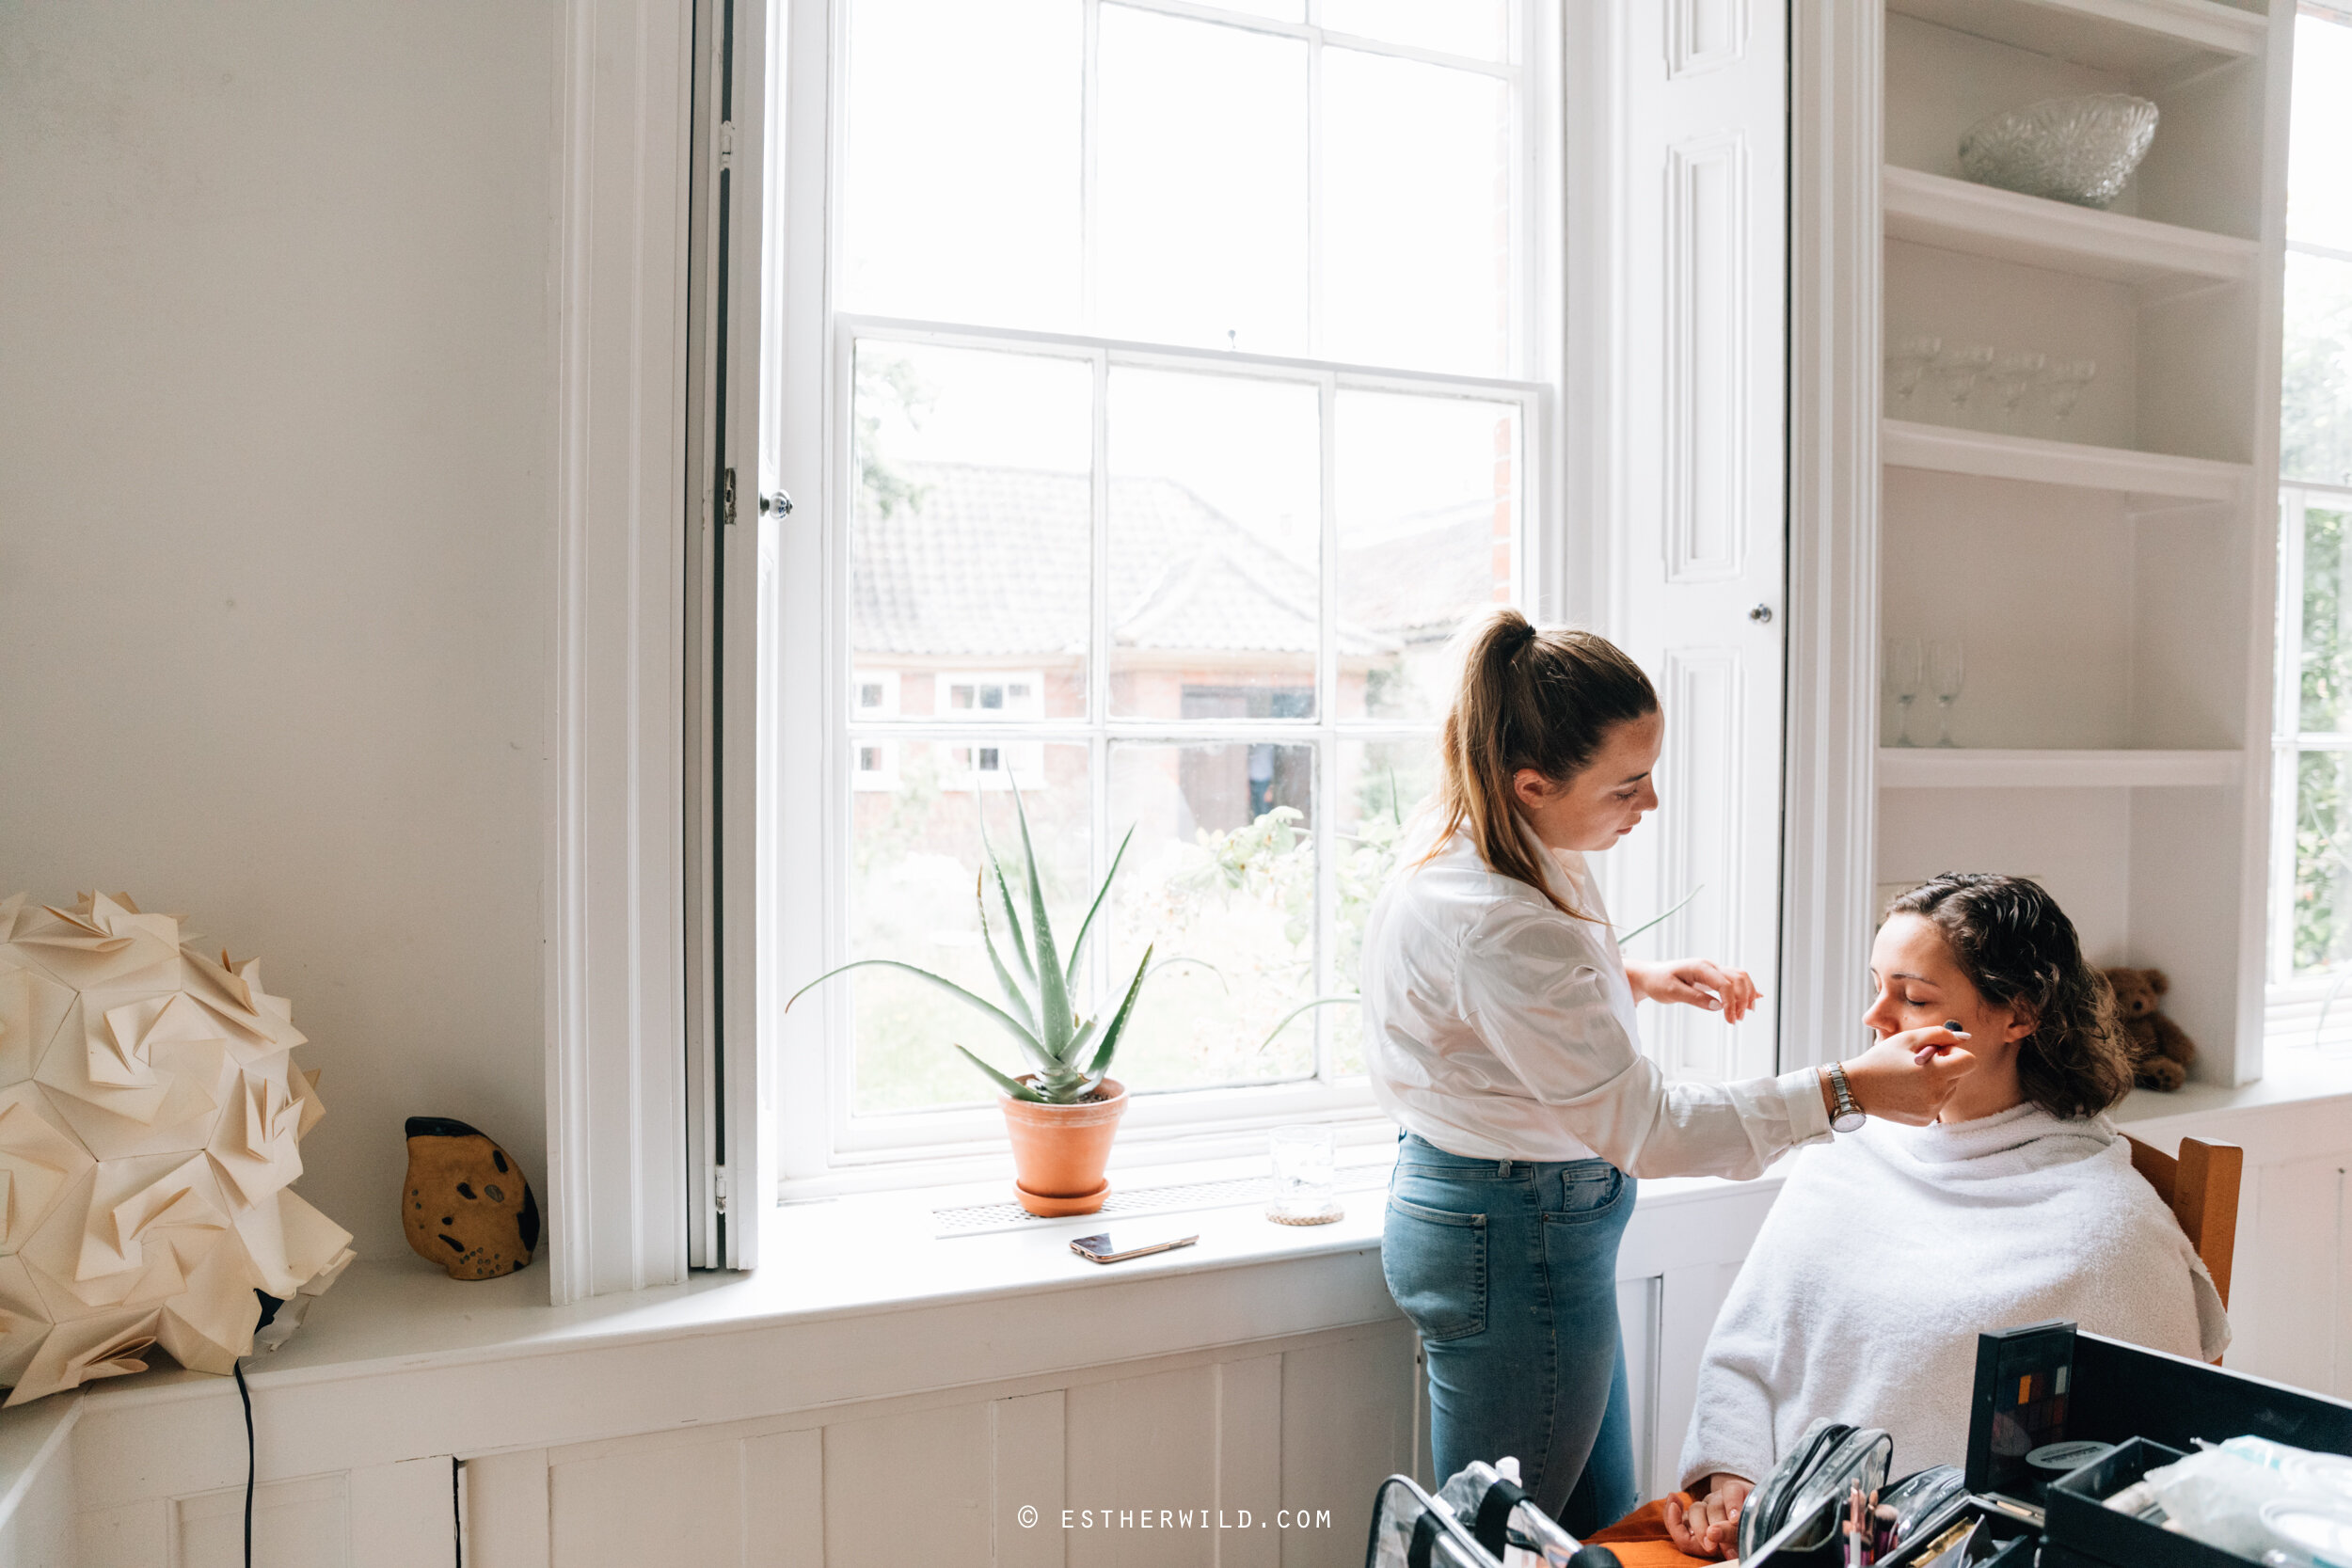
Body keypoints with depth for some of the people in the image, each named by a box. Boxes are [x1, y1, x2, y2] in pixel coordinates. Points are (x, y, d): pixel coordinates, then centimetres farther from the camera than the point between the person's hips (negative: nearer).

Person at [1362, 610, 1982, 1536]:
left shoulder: (1474, 840, -1)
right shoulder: (1494, 925, -32)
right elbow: (1644, 1128, -27)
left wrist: (1636, 980, 5)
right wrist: (1848, 1090, -25)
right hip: (1516, 1242, -10)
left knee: (1602, 1521, 21)